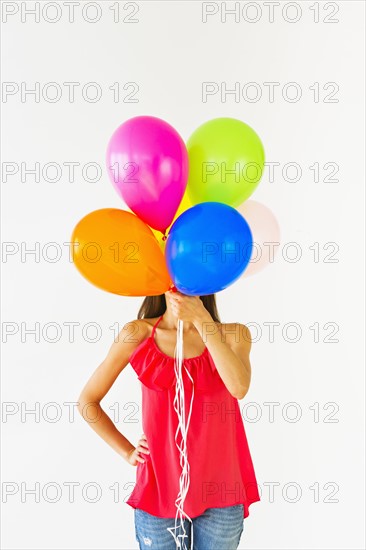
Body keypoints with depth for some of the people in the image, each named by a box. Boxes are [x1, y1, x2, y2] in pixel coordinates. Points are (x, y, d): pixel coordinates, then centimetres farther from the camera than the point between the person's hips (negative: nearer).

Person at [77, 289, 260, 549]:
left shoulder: (232, 334, 0)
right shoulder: (138, 333, -1)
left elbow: (239, 387, -21)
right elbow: (88, 400, 7)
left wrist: (201, 319, -22)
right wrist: (127, 453, 2)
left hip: (219, 491, 0)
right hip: (159, 490, 0)